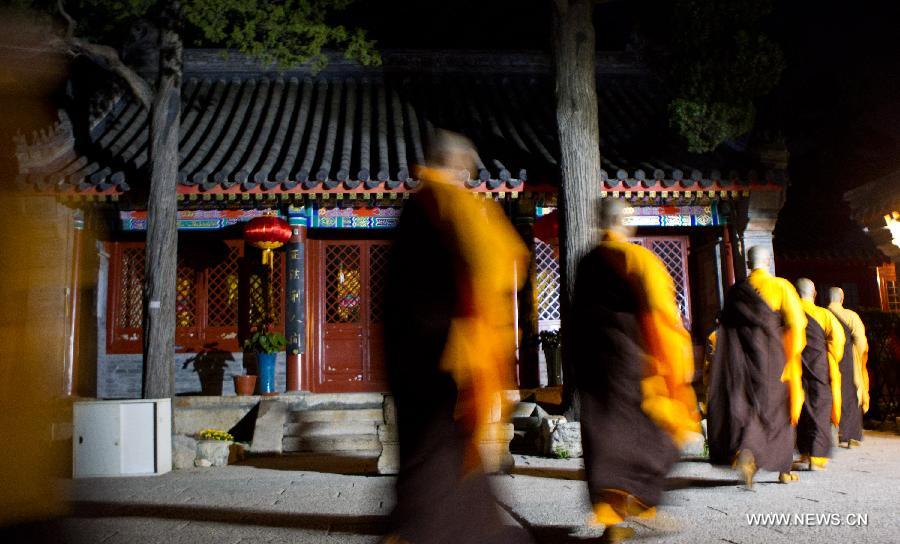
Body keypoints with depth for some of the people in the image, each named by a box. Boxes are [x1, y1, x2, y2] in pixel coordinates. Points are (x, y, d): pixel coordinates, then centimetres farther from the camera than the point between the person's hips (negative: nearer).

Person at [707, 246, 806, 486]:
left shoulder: (736, 291, 7)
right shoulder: (781, 286, -1)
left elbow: (726, 328, 7)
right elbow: (796, 322, -9)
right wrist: (793, 354, -2)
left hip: (743, 357, 2)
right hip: (773, 357, -2)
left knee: (746, 405, 6)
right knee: (777, 409, 7)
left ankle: (745, 452, -15)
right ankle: (784, 470, 13)